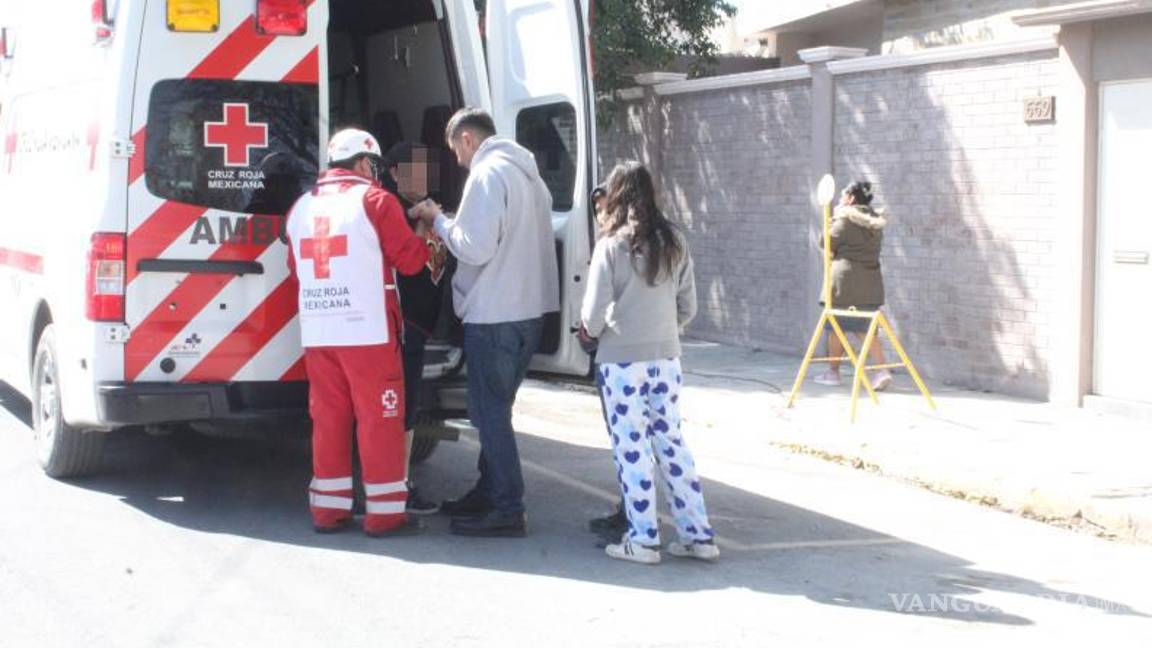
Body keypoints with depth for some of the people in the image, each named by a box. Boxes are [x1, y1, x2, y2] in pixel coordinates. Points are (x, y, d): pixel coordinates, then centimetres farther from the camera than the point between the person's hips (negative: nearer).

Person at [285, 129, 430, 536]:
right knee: (379, 419, 1)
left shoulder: (302, 207, 14)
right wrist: (426, 239, 16)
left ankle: (328, 509, 15)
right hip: (367, 330, -6)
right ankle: (384, 513, 4)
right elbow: (410, 259, -4)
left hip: (316, 332, 6)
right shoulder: (374, 199, -5)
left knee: (328, 418, 11)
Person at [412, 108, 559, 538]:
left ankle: (508, 511, -3)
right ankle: (488, 493, 27)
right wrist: (452, 224, 15)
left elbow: (476, 247, -20)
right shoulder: (528, 175, 17)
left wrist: (439, 220, -4)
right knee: (495, 408, 19)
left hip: (494, 315, -9)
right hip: (529, 309, 9)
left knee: (490, 412, -4)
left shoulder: (488, 173, -13)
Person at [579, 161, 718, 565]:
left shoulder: (611, 246, -10)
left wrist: (591, 330, 11)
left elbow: (593, 315, -10)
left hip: (621, 361, -5)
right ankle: (698, 535, 13)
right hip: (666, 359, 5)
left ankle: (642, 540, 5)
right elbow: (688, 308, 8)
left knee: (631, 448, 2)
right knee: (671, 443, 12)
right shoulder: (675, 242, 4)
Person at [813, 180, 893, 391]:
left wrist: (832, 219, 6)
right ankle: (882, 369, -6)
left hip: (846, 281, -6)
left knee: (837, 327, 7)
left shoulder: (845, 219, -9)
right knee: (864, 329, 9)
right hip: (871, 281, 6)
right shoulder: (874, 222, 13)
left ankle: (833, 372, 15)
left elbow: (827, 242, -4)